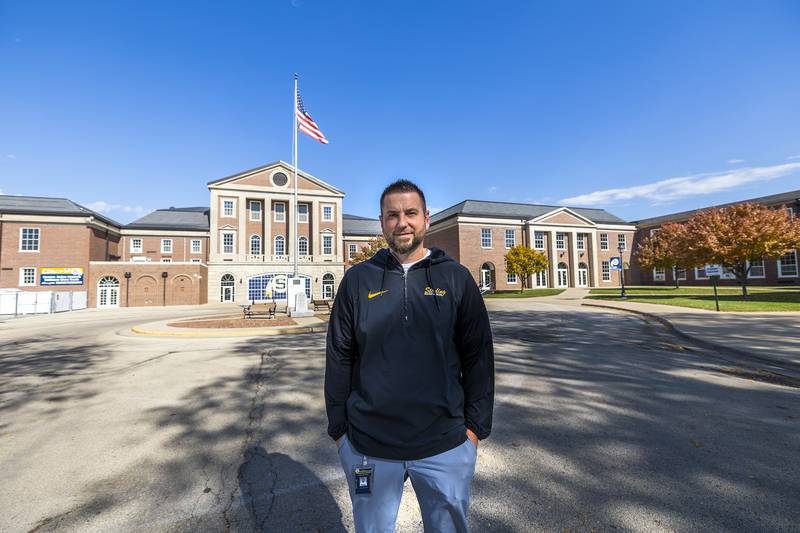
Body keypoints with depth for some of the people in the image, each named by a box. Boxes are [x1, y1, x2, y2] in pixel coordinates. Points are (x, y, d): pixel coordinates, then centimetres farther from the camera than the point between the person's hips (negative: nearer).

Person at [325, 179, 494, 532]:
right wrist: (338, 428, 3)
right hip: (368, 446, 1)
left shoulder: (456, 278, -2)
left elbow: (478, 355, 0)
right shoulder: (358, 279, -2)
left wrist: (475, 426, -1)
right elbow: (339, 358, 1)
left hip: (446, 446, 0)